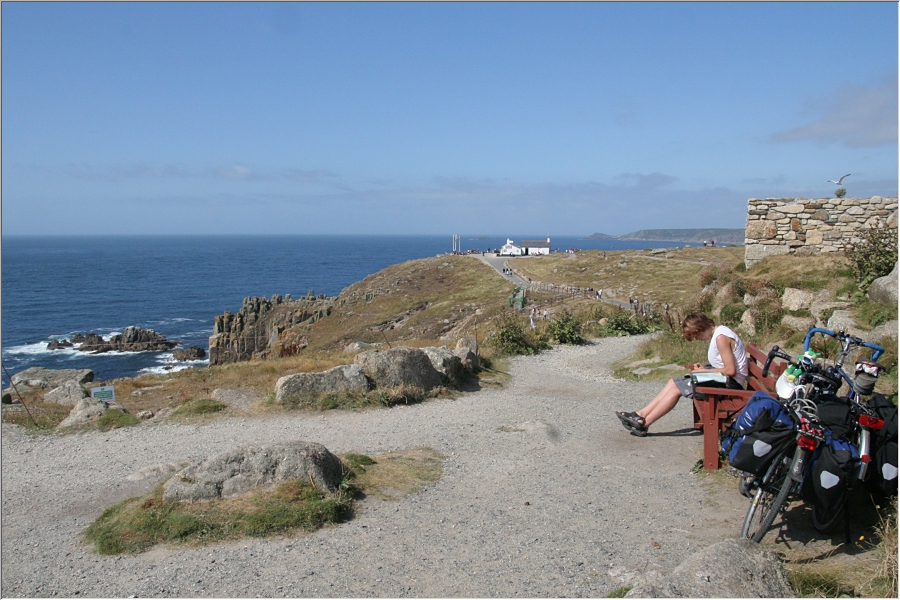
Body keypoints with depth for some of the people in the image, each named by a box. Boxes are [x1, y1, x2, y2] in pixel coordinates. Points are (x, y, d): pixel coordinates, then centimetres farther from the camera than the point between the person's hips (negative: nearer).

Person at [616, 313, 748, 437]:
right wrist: (704, 367, 0)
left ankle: (643, 423, -10)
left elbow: (731, 370, -24)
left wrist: (704, 371, -14)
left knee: (676, 388, -14)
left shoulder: (721, 337, -21)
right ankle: (640, 415, -1)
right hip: (723, 378, 10)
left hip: (730, 382, -10)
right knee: (673, 382, 3)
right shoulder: (717, 333, 10)